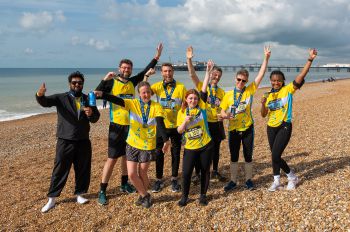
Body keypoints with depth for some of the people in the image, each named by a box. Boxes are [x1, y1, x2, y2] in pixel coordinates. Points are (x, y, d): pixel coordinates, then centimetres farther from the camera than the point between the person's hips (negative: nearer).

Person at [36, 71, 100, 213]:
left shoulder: (88, 99, 7)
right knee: (60, 170, 4)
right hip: (65, 141, -3)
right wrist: (40, 95, -41)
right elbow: (45, 102, -18)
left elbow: (95, 119, 5)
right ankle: (52, 198, 17)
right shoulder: (61, 98, -2)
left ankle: (79, 194, 27)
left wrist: (91, 113, -19)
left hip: (83, 141, 3)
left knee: (83, 169, 10)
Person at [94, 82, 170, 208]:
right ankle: (145, 195, 23)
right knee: (132, 174, 0)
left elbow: (160, 124, -19)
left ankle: (143, 196, 35)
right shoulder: (133, 104, -5)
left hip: (148, 145, -2)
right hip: (132, 144, 2)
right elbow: (117, 100, -19)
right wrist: (102, 94, -36)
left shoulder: (156, 107, -8)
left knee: (142, 173, 8)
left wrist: (166, 140, -33)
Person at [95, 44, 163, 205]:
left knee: (127, 156, 15)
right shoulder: (111, 82, -6)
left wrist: (157, 57, 13)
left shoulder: (132, 82, 8)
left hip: (131, 125, 5)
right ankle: (102, 191, 4)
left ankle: (124, 184, 31)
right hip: (117, 126, -5)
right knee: (112, 158, -4)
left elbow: (145, 72, 14)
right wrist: (105, 80, -23)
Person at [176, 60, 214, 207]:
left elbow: (204, 89, -10)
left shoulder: (201, 107, -3)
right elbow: (179, 131, -3)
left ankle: (203, 195, 28)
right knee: (186, 172, -2)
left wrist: (208, 72, -16)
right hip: (190, 147, 0)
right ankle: (185, 196, 19)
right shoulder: (182, 112, 0)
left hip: (205, 145, 0)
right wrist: (185, 121, -21)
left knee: (205, 171, 10)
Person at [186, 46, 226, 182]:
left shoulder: (221, 92, 9)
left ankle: (215, 172, 28)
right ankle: (197, 174, 17)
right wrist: (189, 59, -29)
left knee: (216, 149, 13)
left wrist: (223, 115, -12)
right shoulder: (202, 87, -2)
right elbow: (192, 75, -17)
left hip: (217, 124, 4)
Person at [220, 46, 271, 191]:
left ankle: (248, 180, 25)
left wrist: (266, 58, -14)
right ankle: (233, 181, 22)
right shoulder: (228, 95, 1)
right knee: (234, 157, 10)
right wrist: (226, 115, -20)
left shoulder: (250, 90, -2)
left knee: (248, 156, 9)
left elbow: (261, 74, -8)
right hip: (233, 129, 1)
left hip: (248, 128, -1)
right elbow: (222, 111, 4)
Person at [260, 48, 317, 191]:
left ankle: (292, 177, 12)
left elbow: (301, 76, -17)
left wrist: (310, 60, -27)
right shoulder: (269, 95, 8)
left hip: (284, 127, -5)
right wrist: (263, 104, -12)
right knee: (275, 156, 11)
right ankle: (277, 182, 27)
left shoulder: (288, 89, -5)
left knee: (275, 156, -10)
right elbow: (263, 115, 7)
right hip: (271, 128, 5)